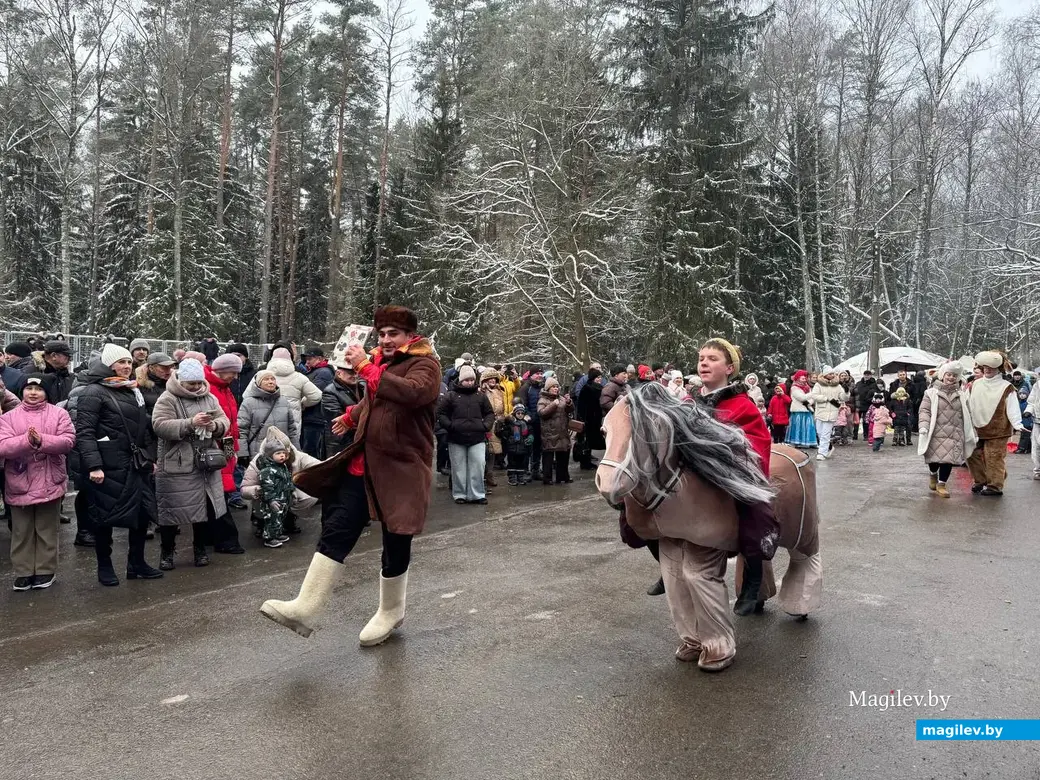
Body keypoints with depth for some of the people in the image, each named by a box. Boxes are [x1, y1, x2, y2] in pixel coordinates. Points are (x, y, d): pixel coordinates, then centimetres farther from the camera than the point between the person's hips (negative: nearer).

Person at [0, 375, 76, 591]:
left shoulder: (59, 414, 2)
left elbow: (68, 441, -8)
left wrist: (42, 440, -23)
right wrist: (27, 441, -26)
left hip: (49, 482, -1)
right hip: (19, 483, 1)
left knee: (47, 530, 9)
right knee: (21, 531, 10)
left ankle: (45, 570, 20)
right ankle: (23, 572, 21)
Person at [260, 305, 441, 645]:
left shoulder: (425, 364, -9)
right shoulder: (380, 361, 14)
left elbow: (412, 392, -33)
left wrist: (365, 367, -29)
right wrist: (352, 416, 50)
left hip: (401, 470, -6)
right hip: (363, 464, 7)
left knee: (396, 544, 5)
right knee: (336, 531, -1)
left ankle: (390, 613, 27)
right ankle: (305, 610, 1)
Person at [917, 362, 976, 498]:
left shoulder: (962, 395, 13)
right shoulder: (931, 393, 2)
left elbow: (967, 415, 15)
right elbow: (925, 411, -4)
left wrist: (972, 432, 13)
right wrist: (923, 426, -19)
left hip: (955, 433, 3)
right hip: (936, 433, -3)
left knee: (949, 459, -2)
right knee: (935, 458, -1)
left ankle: (941, 484, 13)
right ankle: (933, 474, 32)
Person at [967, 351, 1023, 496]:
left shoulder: (1006, 387, -4)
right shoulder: (975, 385, 11)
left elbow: (1012, 407, -9)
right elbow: (967, 403, 15)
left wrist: (1017, 425, -20)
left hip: (997, 430, -5)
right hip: (977, 429, 5)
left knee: (994, 458, -3)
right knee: (973, 456, 7)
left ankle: (995, 486, 8)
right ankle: (980, 481, 23)